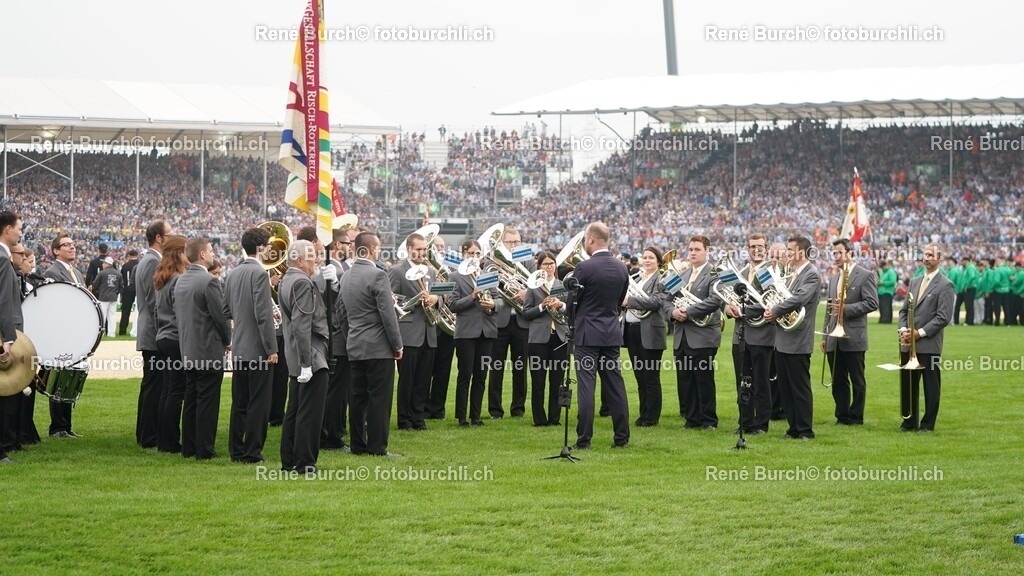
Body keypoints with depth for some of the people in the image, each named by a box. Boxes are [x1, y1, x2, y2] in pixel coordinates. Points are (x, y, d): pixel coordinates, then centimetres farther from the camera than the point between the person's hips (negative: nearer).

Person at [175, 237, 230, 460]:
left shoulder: (181, 281, 10)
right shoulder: (209, 281, -16)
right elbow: (220, 315, -16)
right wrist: (227, 341, -1)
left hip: (188, 350, 8)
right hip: (209, 351, -8)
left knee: (191, 400, 13)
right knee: (207, 402, -3)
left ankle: (189, 447, 16)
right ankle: (204, 449, -2)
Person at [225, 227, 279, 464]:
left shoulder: (233, 274, 9)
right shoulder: (259, 273, -15)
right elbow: (263, 314, -19)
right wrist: (272, 349, -16)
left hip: (238, 348, 8)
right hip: (258, 348, -8)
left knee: (240, 403, 12)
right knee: (258, 402, -1)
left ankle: (236, 450, 16)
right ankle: (252, 451, -1)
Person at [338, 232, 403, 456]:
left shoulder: (346, 276, 9)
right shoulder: (377, 276, -15)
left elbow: (342, 311, 15)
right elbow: (388, 314, -17)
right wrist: (397, 345, -9)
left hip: (355, 347, 8)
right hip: (378, 347, -8)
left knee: (358, 397, 11)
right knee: (379, 398, -4)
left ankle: (358, 444, 14)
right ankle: (377, 446, -3)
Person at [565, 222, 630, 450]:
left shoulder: (584, 268, -14)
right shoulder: (621, 268, 5)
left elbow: (571, 302, -6)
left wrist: (574, 320, 13)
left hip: (588, 334, -6)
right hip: (612, 332, 6)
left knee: (586, 386, -4)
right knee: (615, 385, 9)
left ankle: (583, 439, -5)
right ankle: (622, 437, 11)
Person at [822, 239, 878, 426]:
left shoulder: (865, 275, -4)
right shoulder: (833, 278, 18)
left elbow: (872, 303, -12)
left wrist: (846, 308, -19)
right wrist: (825, 336, 17)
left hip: (853, 338, -6)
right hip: (834, 339, 7)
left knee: (857, 380, 0)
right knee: (838, 381, 8)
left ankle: (856, 417, 6)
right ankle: (842, 416, 14)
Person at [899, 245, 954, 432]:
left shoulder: (945, 285, -5)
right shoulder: (914, 282, 16)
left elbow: (943, 317, -12)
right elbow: (904, 310, 17)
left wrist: (920, 332, -15)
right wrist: (903, 329, -2)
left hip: (929, 345, -6)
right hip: (908, 345, 6)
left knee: (931, 387, 1)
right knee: (907, 384, 8)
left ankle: (928, 424, 8)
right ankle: (909, 421, 17)